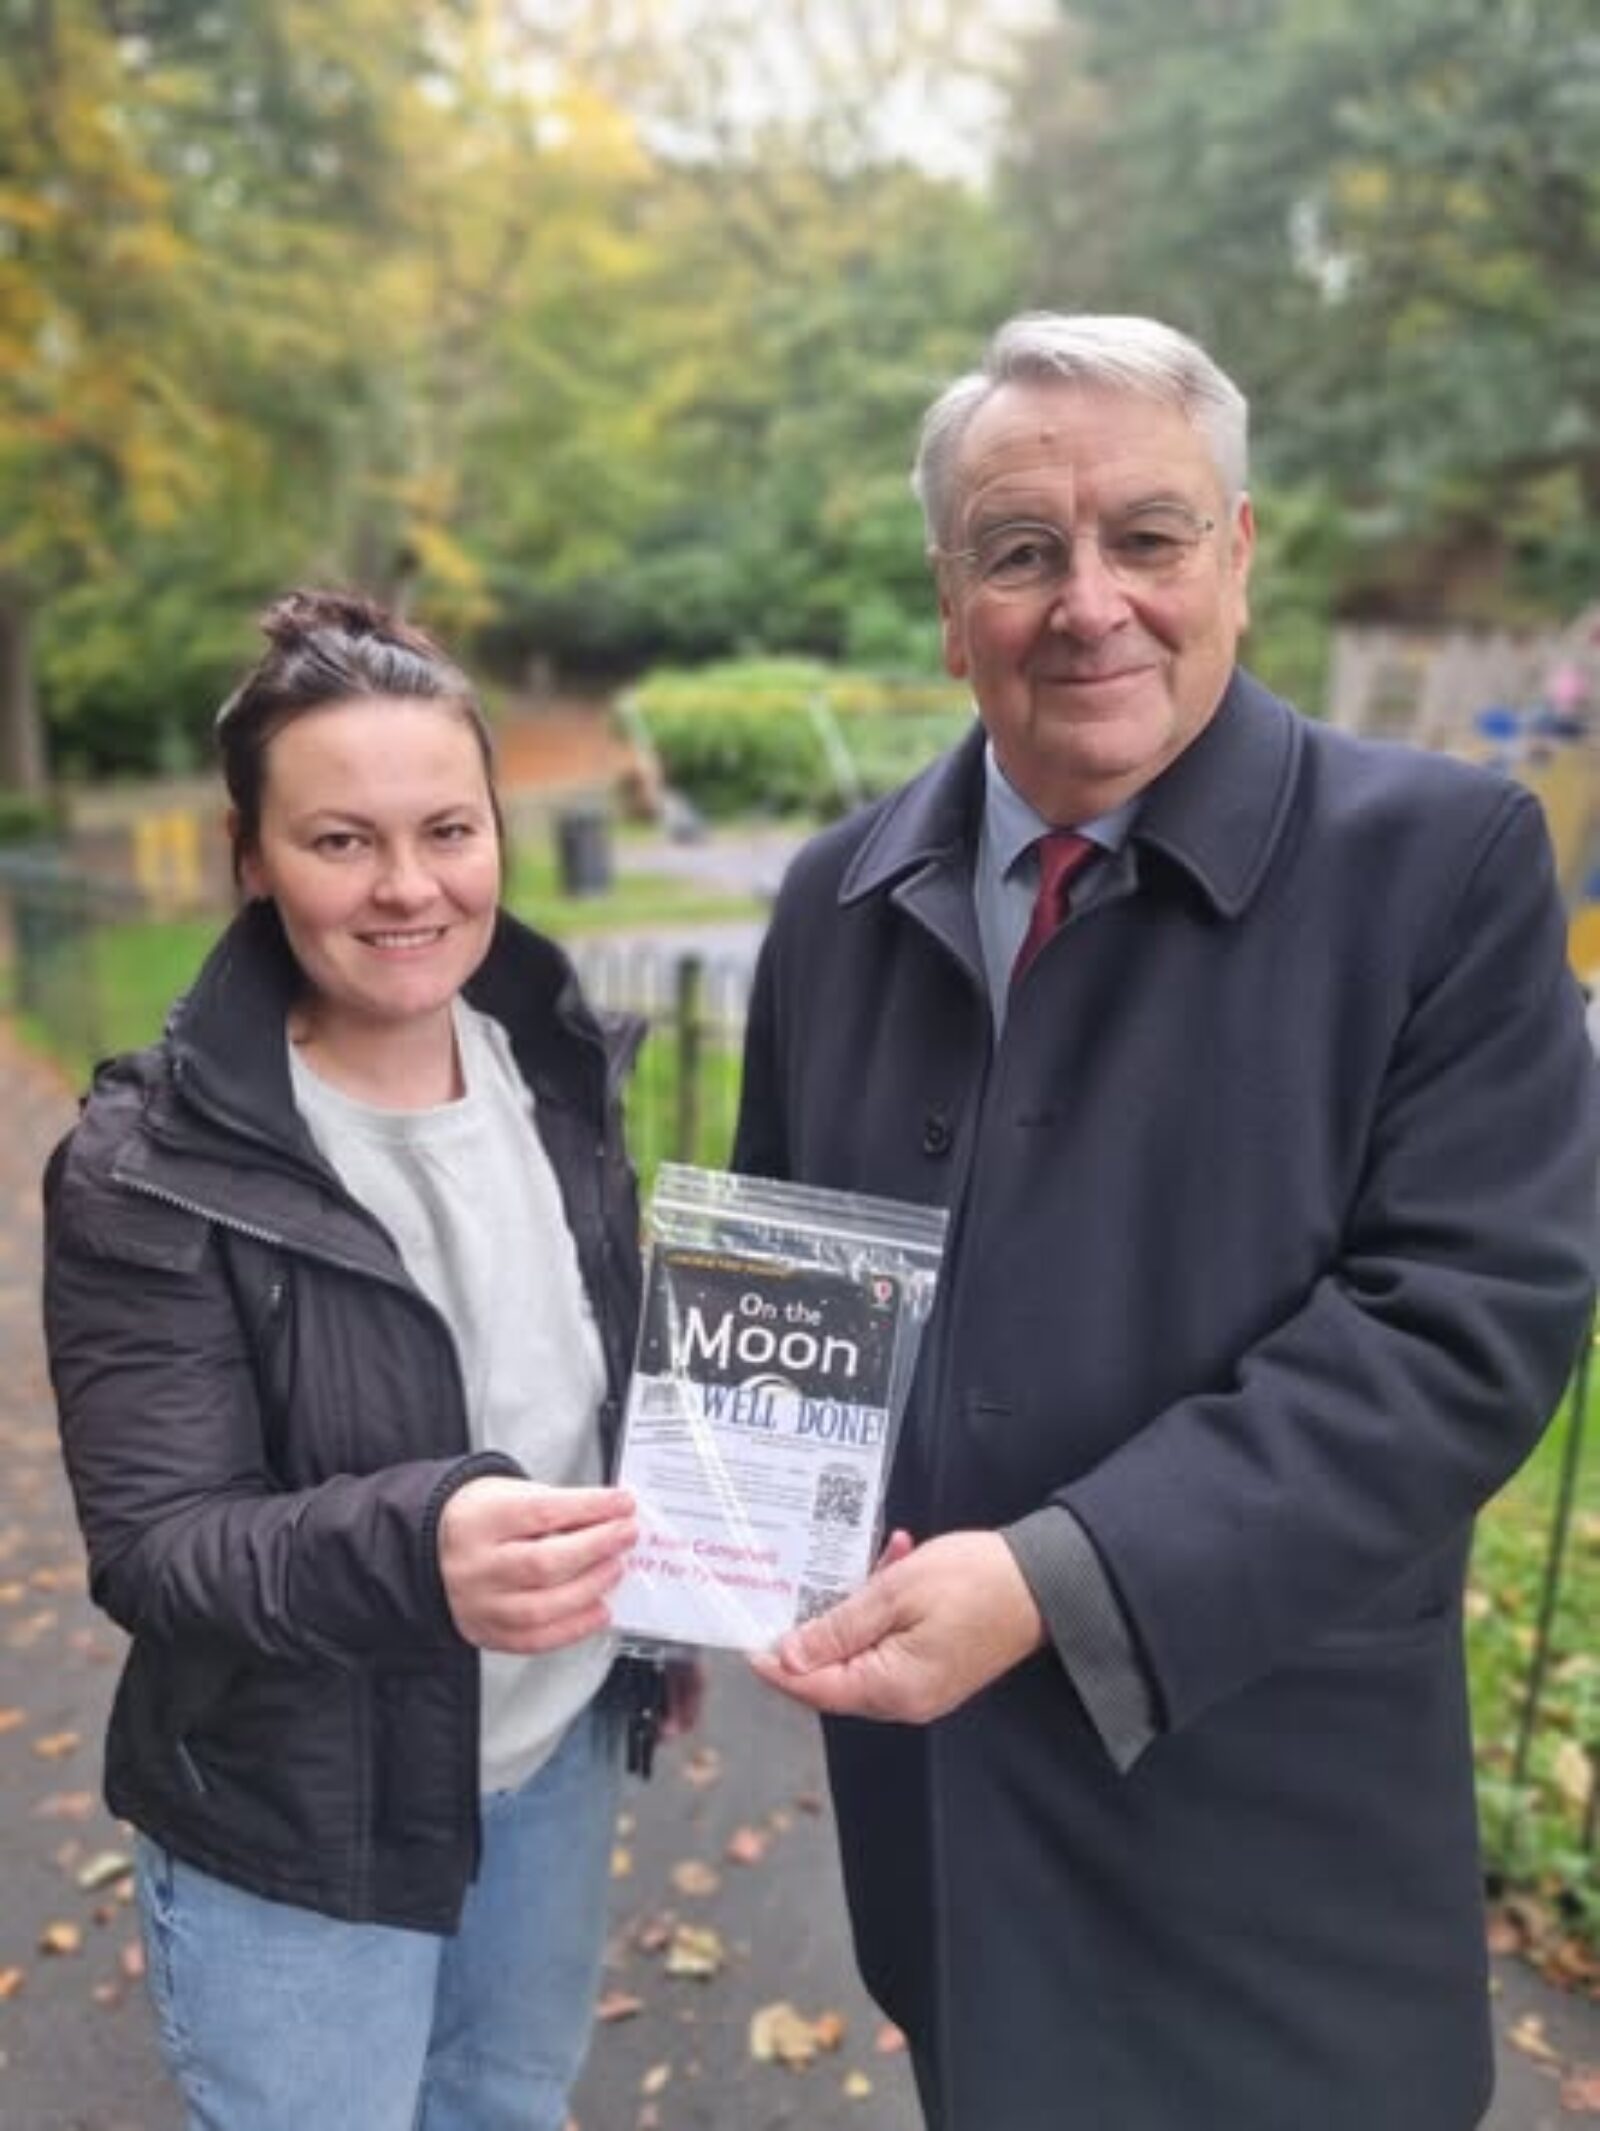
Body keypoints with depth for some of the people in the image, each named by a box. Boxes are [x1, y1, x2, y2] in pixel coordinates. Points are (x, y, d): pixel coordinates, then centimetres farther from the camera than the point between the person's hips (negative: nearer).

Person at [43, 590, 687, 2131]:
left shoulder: (554, 1065, -7)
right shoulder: (150, 1170, -22)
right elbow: (152, 1543, -22)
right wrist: (409, 1542, -40)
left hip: (559, 1750, 5)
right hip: (295, 1832, -4)